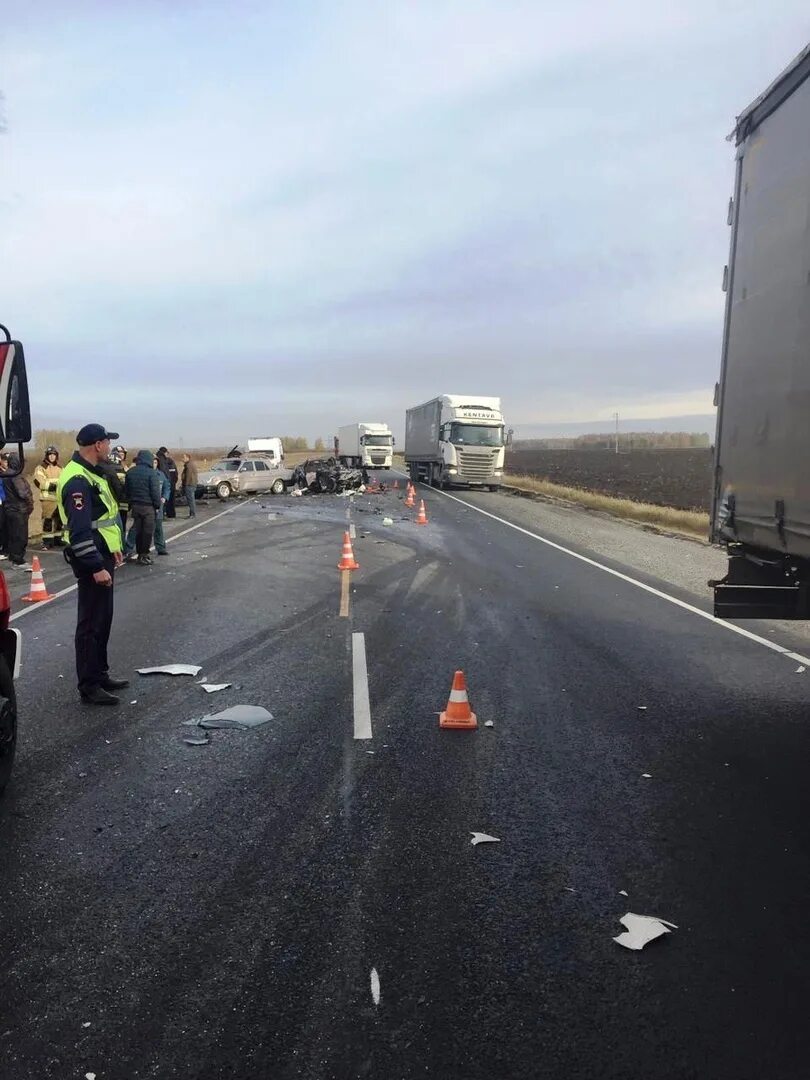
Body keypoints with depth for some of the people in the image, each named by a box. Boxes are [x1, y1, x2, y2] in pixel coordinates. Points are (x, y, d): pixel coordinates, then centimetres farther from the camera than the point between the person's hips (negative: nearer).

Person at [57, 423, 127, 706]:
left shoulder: (91, 472, 13)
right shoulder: (77, 480, -20)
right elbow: (79, 531, -25)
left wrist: (112, 548, 22)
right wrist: (96, 567, -26)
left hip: (102, 555, 10)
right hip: (91, 560, -10)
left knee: (102, 619, 17)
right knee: (91, 623, -4)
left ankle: (100, 674, 28)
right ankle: (89, 686, 3)